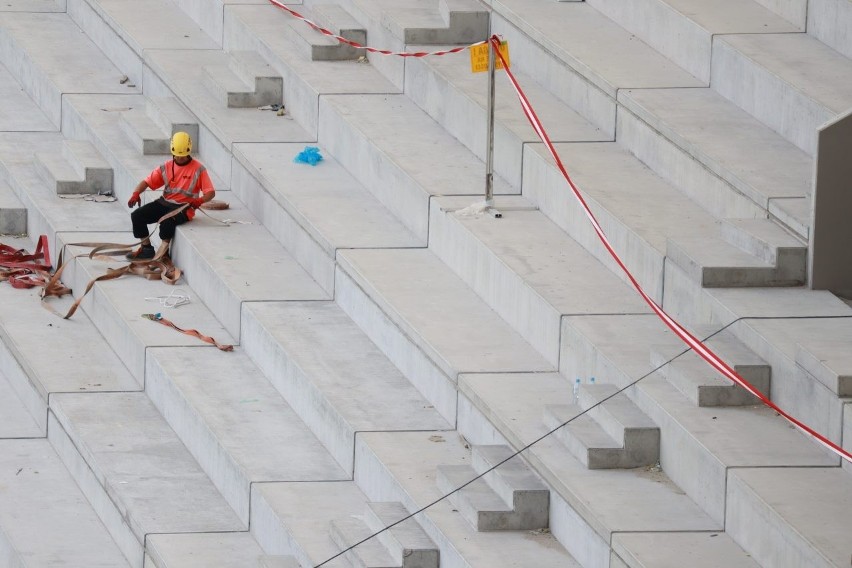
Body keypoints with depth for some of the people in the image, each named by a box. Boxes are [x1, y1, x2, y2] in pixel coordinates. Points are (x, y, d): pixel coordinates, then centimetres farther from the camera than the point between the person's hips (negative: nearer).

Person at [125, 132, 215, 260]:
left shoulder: (198, 169, -4)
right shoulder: (166, 167, 8)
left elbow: (210, 192, -6)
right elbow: (147, 182, 4)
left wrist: (200, 200, -28)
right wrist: (136, 193, -17)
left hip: (184, 206, -5)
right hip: (165, 203, 5)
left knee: (167, 220, -37)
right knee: (137, 216, -11)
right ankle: (146, 248, 0)